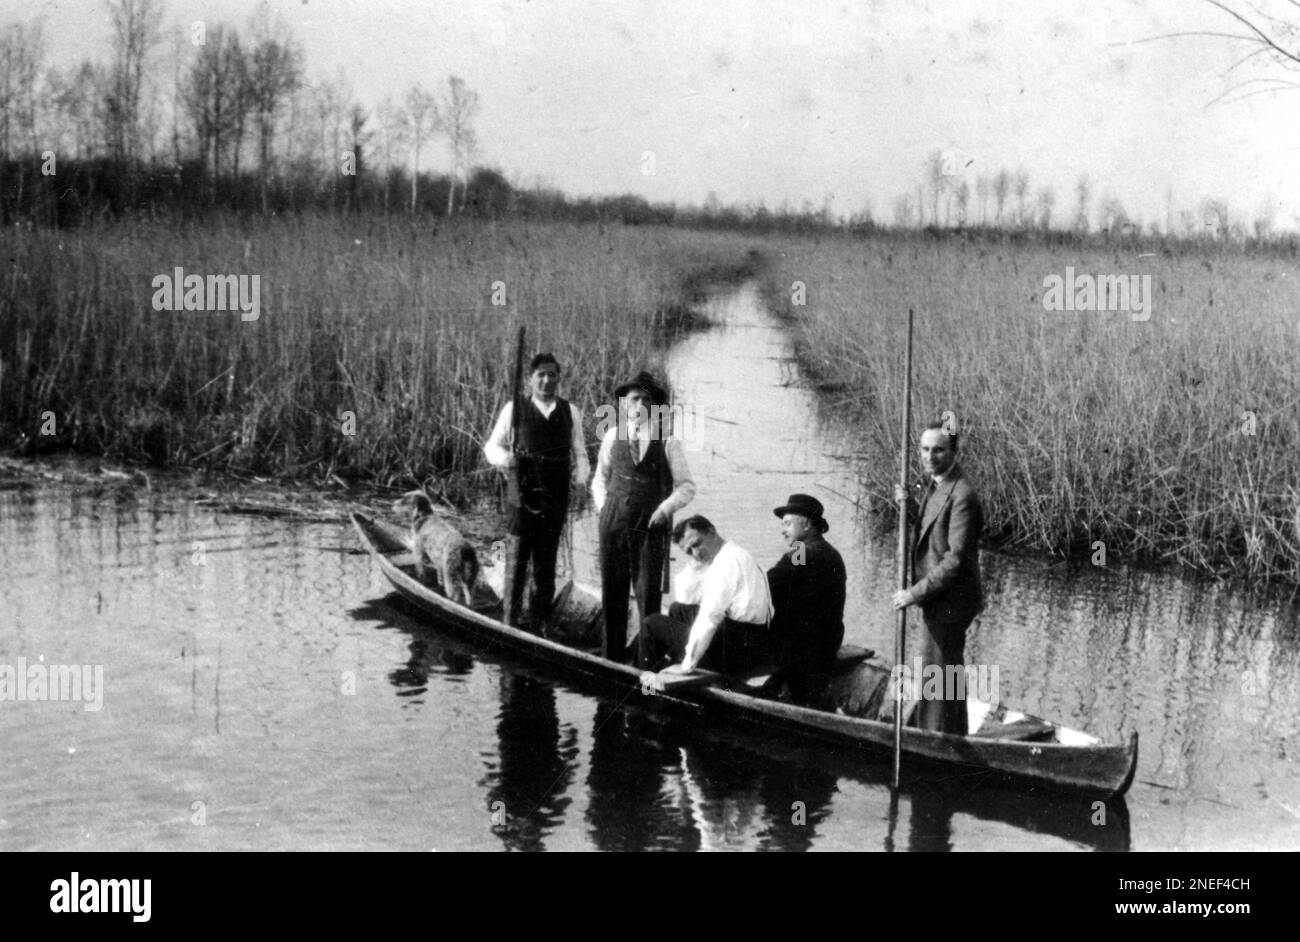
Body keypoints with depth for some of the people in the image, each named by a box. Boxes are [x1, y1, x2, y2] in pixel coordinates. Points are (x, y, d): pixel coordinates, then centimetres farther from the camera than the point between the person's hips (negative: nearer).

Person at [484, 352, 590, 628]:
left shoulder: (571, 412, 10)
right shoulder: (515, 409, 2)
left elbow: (579, 453, 14)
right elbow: (492, 445, 7)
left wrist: (580, 479, -4)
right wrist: (504, 458, -14)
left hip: (556, 498, 3)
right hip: (522, 494, -3)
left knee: (546, 564, 10)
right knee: (516, 559, -2)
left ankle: (538, 624, 19)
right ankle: (511, 623, 5)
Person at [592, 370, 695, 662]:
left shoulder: (667, 441, 0)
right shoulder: (612, 437, 8)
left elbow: (686, 486, 4)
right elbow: (600, 479, 20)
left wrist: (664, 509, -8)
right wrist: (602, 506, 6)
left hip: (651, 527, -3)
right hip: (613, 525, 3)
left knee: (649, 594, -4)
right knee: (612, 593, 6)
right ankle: (612, 657, 15)